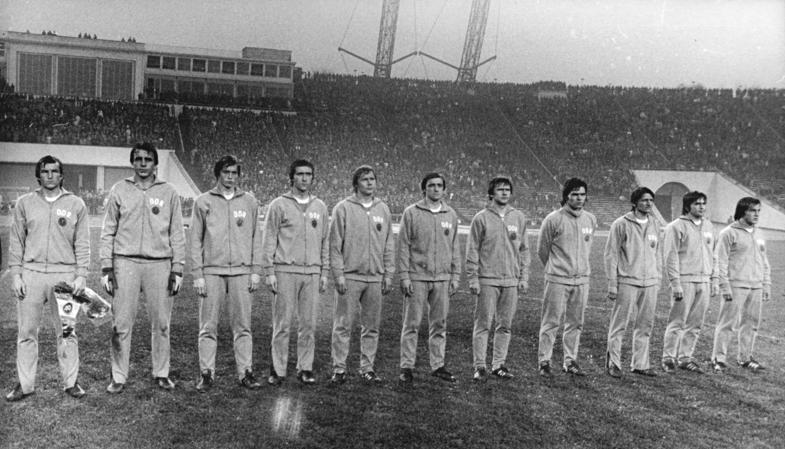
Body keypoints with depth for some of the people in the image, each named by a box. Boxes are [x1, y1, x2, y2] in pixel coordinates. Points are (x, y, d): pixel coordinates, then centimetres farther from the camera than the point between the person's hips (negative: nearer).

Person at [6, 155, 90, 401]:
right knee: (27, 332, 5)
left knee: (66, 332, 3)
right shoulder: (25, 203, 8)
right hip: (31, 273, 1)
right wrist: (16, 274, 1)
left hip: (64, 274, -1)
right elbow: (16, 241, 8)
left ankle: (71, 381, 13)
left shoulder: (76, 204, 5)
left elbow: (82, 244, 4)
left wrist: (81, 276, -3)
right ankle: (25, 384, 15)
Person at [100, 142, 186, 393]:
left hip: (159, 263, 0)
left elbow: (177, 235, 7)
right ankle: (119, 377, 11)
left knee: (161, 323, 4)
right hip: (125, 262, 0)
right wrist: (106, 268, 0)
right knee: (121, 324, 0)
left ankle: (161, 374, 16)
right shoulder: (119, 191, 7)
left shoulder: (169, 193, 7)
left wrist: (177, 269, 1)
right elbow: (108, 232, 7)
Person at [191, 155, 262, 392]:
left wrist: (256, 271, 3)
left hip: (241, 272, 1)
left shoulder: (249, 202, 9)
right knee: (208, 326, 2)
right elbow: (195, 240, 5)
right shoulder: (203, 202, 5)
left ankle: (245, 372, 11)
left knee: (242, 326, 4)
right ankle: (206, 373, 11)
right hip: (212, 271, -1)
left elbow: (256, 238, 10)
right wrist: (197, 274, -2)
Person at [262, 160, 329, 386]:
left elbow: (325, 241, 14)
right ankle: (278, 369, 9)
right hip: (285, 271, -3)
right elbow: (269, 240, 0)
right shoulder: (279, 205, 2)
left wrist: (324, 272, 9)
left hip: (312, 273, 3)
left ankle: (305, 368, 15)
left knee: (308, 323, 5)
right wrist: (269, 271, -6)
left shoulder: (320, 207, 12)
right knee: (282, 323, 0)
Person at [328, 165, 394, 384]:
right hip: (349, 276, -3)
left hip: (375, 277, 4)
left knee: (372, 326, 8)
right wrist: (338, 274, -10)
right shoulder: (343, 208, -1)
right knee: (343, 325, 0)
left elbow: (388, 245, 12)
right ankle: (339, 369, 9)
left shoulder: (383, 209, 10)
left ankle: (367, 368, 18)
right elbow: (335, 245, -4)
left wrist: (388, 274, 6)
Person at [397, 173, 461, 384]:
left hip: (443, 279, 3)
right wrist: (404, 276, -8)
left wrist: (455, 275, 7)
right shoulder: (412, 213, -1)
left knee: (439, 325, 9)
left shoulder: (451, 215, 10)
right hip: (417, 277, -3)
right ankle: (407, 367, 9)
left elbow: (455, 247, 13)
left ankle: (438, 365, 19)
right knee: (411, 324, 0)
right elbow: (403, 246, -3)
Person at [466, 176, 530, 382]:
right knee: (483, 325, -1)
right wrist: (473, 279, -7)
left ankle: (499, 364, 19)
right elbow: (472, 251, -2)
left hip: (511, 281, 4)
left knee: (505, 326, 8)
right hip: (487, 280, -4)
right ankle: (480, 367, 7)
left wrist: (524, 277, 7)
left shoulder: (519, 217, 9)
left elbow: (523, 249, 12)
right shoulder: (481, 218, -2)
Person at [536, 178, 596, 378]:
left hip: (582, 279, 5)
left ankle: (570, 361, 21)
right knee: (551, 322, -1)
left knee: (575, 323, 10)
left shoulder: (591, 220, 7)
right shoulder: (553, 219, -9)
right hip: (558, 279, -5)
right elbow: (542, 249, 2)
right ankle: (544, 362, 8)